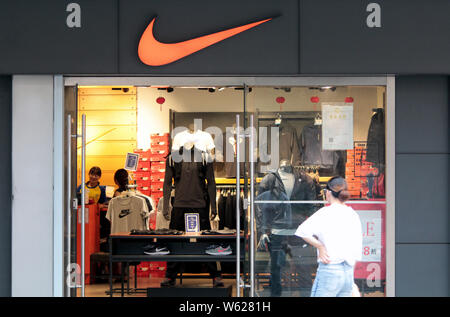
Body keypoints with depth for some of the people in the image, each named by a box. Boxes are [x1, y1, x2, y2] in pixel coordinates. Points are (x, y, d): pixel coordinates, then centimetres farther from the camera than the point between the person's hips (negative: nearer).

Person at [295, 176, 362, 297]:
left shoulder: (326, 212, -7)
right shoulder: (354, 215, 9)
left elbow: (303, 231, -20)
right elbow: (357, 252, 12)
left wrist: (320, 246, -7)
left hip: (329, 270, -6)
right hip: (349, 273, 6)